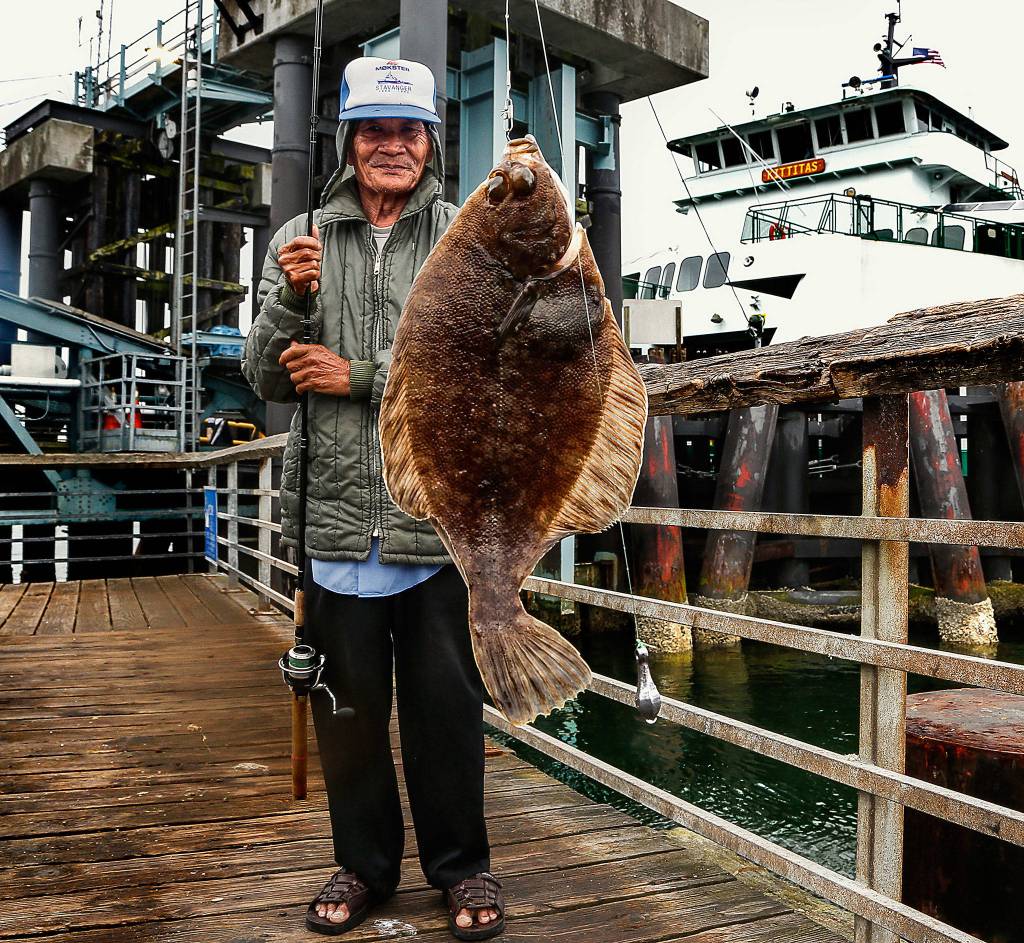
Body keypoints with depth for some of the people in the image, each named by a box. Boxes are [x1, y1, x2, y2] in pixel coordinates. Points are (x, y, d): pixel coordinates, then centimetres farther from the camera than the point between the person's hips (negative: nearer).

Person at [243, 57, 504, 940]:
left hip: (440, 517, -2)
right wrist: (290, 299, -14)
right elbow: (266, 380, 5)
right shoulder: (302, 239, 8)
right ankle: (364, 862, 34)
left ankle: (462, 866, 29)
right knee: (349, 705, 14)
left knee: (447, 703, 9)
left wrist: (358, 378, -11)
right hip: (337, 516, 2)